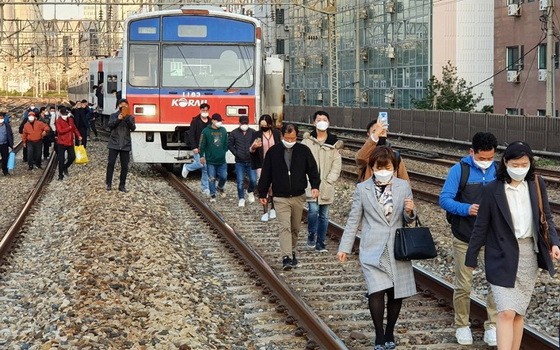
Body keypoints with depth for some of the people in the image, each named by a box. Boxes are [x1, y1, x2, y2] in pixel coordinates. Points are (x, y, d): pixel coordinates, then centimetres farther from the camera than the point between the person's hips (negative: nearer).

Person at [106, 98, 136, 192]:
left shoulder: (130, 117, 6)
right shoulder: (114, 116, 5)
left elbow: (133, 128, -8)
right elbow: (109, 125, -8)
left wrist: (127, 119, -22)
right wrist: (118, 119, -22)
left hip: (125, 145, 1)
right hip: (114, 143, -1)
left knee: (124, 166, 3)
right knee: (111, 164, -3)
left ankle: (122, 185, 10)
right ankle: (108, 183, 6)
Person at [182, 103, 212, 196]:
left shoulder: (210, 122, 9)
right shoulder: (195, 121, -5)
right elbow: (191, 135, -9)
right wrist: (194, 147, -16)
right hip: (198, 148, -4)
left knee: (206, 168, 4)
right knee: (200, 164, -16)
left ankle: (205, 188, 11)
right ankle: (187, 167, 15)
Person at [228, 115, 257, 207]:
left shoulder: (253, 133, 0)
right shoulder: (234, 133, 0)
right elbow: (230, 145, 7)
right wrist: (236, 153, -4)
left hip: (251, 161, 0)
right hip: (240, 162, 0)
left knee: (253, 180, -3)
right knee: (240, 181, -1)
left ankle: (250, 192, 27)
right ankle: (241, 199, 11)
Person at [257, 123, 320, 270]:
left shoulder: (303, 150, -1)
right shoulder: (273, 151, -2)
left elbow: (312, 169, 1)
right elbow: (266, 174, 3)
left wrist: (315, 186, -15)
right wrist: (262, 193, 4)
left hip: (298, 196, 2)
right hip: (281, 198, -2)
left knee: (295, 228, 14)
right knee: (285, 227, -13)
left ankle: (292, 251, 33)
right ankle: (286, 257, -17)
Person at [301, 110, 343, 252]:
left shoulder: (334, 142, 4)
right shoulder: (307, 141, 0)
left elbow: (337, 164, 3)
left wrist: (329, 180, -8)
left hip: (327, 186, 2)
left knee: (324, 215, 8)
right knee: (313, 210, -17)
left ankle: (320, 243, 19)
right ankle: (311, 236, 6)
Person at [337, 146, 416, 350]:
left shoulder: (403, 187, 4)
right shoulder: (362, 189, 2)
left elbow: (408, 221, 11)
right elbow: (353, 220, 8)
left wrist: (409, 212, -12)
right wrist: (345, 247, 5)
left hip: (397, 249, 2)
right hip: (373, 249, -2)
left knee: (397, 293, 6)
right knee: (377, 291, -15)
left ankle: (389, 334, 26)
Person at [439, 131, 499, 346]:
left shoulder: (498, 171, 1)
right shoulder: (459, 170, -8)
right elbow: (444, 199, -13)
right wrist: (466, 209, -30)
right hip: (464, 239, -2)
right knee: (463, 286, 7)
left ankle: (492, 326, 11)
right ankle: (462, 326, 23)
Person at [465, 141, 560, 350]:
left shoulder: (536, 184, 3)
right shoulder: (492, 190, -7)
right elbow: (481, 227, -1)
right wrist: (471, 258, 3)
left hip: (529, 254, 3)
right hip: (503, 256, -3)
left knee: (519, 312, 10)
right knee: (506, 312, -13)